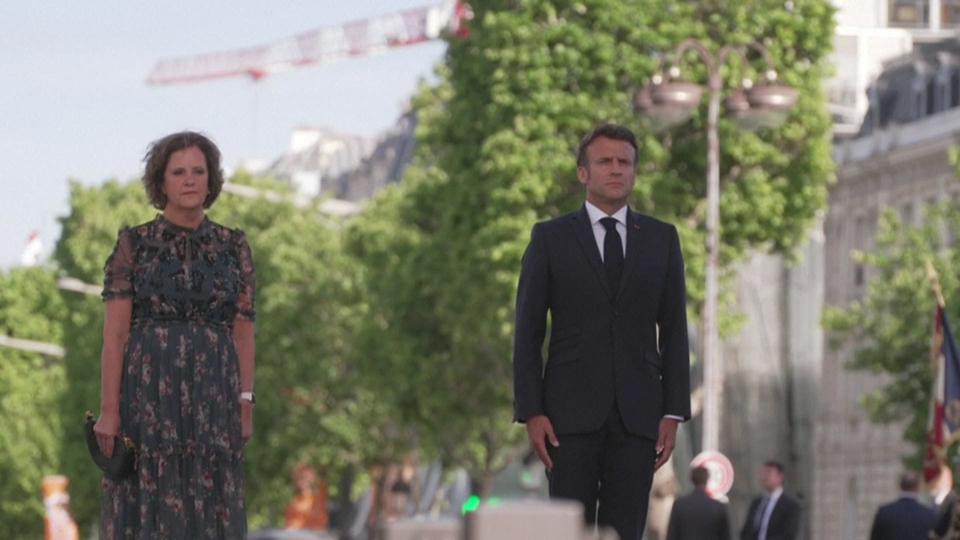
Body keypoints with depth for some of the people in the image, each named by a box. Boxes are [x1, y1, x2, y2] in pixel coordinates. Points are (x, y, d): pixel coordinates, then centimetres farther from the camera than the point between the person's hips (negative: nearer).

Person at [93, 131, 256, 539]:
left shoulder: (233, 246, 7)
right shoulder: (133, 244, -1)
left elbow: (243, 330, 8)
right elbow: (114, 333, -4)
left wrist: (245, 404, 1)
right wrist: (108, 410, -11)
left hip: (211, 398, 2)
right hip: (148, 393, -2)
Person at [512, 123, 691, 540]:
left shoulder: (662, 239, 10)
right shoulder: (550, 238, 4)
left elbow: (674, 330, 9)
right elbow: (528, 332, 2)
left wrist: (674, 413, 1)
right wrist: (531, 413, -7)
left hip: (637, 414, 2)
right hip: (571, 412, -2)